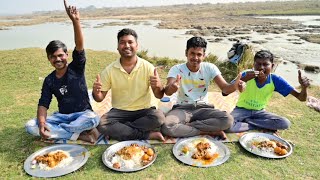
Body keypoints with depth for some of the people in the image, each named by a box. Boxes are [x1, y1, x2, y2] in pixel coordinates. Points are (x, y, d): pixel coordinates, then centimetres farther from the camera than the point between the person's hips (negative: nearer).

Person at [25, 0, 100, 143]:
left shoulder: (76, 68, -5)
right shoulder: (49, 80, 4)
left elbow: (79, 46, -21)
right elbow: (43, 104, 0)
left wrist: (75, 21, -36)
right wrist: (42, 123, -21)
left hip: (82, 114, -4)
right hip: (62, 115, 4)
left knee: (93, 119, -38)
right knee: (30, 126, -20)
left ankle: (55, 130, -17)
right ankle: (79, 134, -21)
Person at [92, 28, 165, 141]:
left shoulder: (147, 67, -6)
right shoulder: (110, 70, -2)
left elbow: (159, 96, -6)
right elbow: (100, 98, 1)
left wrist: (158, 87, -29)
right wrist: (96, 92, -23)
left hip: (144, 111, 0)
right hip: (119, 111, 1)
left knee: (159, 117, -31)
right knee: (101, 124, -26)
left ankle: (117, 131, -14)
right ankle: (148, 135, -19)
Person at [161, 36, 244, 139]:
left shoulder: (210, 68, -5)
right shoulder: (177, 69, -10)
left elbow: (225, 88, -13)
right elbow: (167, 92, -26)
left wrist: (234, 86, -38)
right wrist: (172, 87, -52)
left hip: (203, 108, 2)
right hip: (182, 108, -1)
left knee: (228, 120, -26)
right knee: (166, 127, -33)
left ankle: (184, 127, -18)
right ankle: (209, 132, -19)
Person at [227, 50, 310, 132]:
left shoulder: (275, 80, -14)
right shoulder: (247, 75, -23)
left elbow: (301, 98, -14)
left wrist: (304, 87, -38)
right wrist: (243, 79, -51)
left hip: (259, 111, 3)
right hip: (242, 109, -3)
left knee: (285, 123, -20)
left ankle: (246, 121, -11)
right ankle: (263, 126, -12)